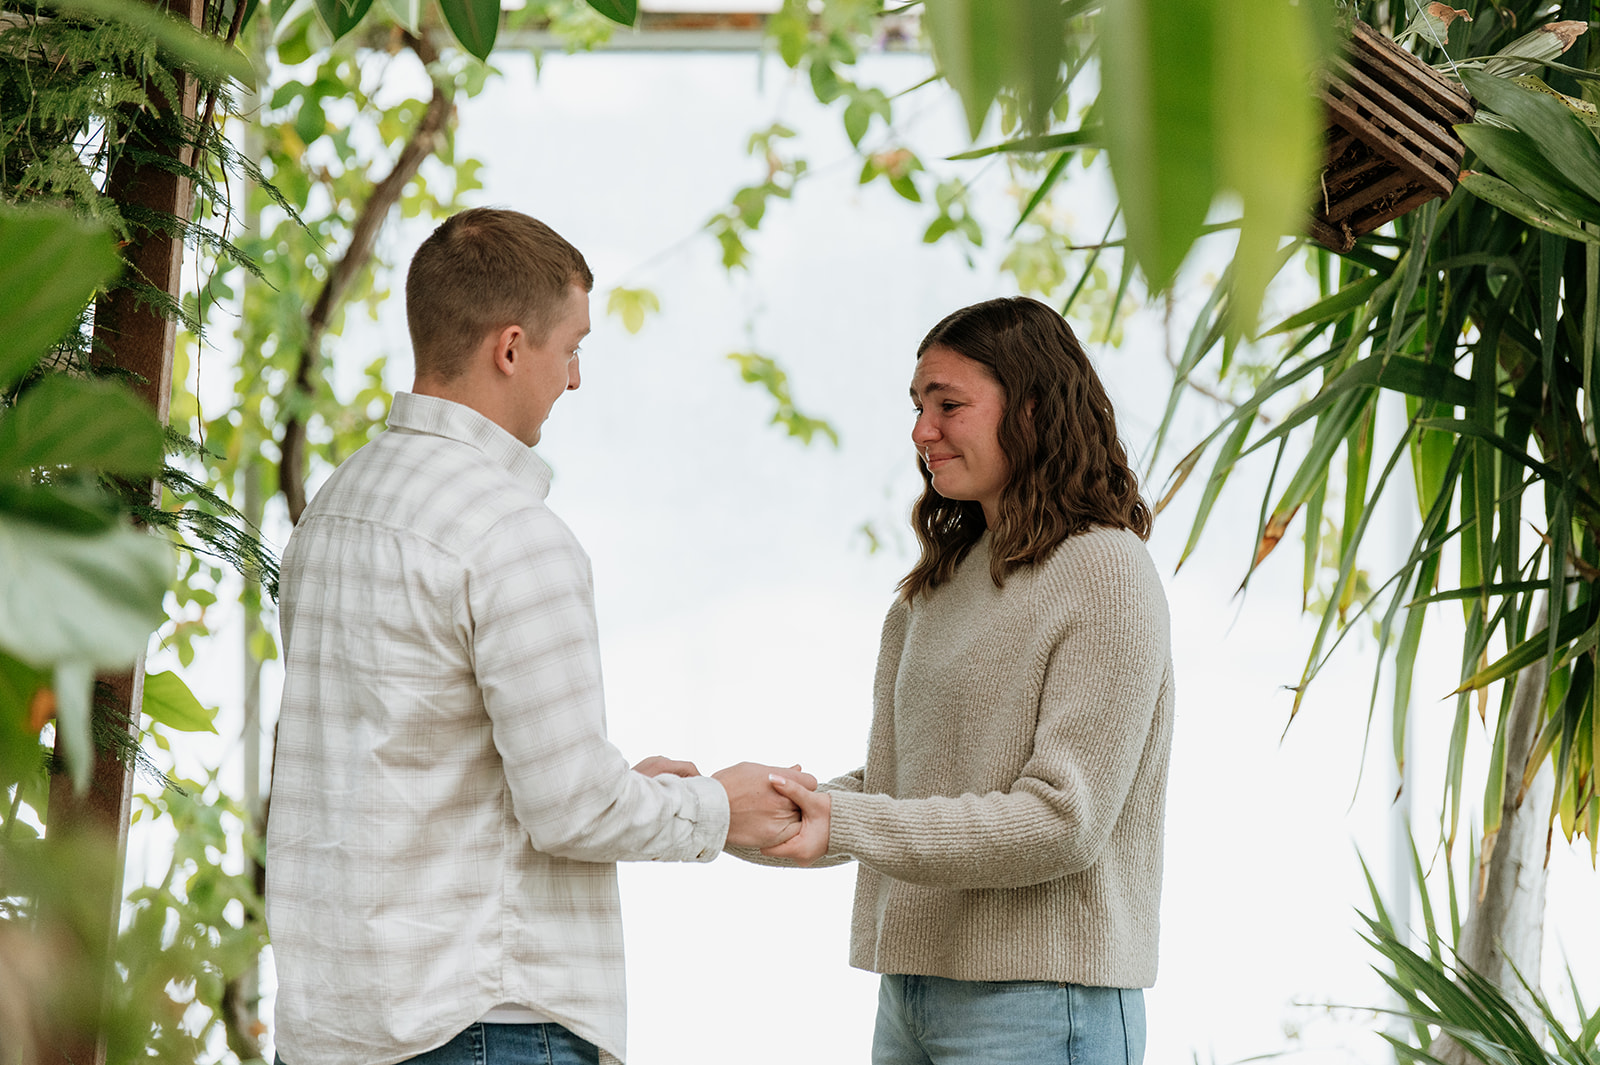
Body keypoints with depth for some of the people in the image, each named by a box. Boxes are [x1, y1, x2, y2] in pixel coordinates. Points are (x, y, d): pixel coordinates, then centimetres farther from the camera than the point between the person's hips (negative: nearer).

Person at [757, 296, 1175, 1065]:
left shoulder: (1105, 572, -10)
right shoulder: (934, 589, 15)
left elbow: (1064, 821, -16)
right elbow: (891, 785, 13)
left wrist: (847, 828, -21)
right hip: (912, 990, 7)